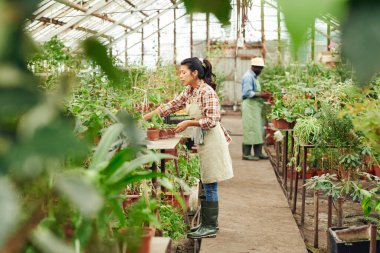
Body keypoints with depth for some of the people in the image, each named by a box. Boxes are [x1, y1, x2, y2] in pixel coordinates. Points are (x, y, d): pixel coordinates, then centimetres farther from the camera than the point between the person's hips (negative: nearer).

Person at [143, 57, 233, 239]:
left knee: (210, 185, -2)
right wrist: (146, 117, 5)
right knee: (207, 184, 15)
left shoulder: (207, 92, -18)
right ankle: (210, 222, 26)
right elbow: (171, 105, 11)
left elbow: (212, 120, -22)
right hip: (202, 139, 9)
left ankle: (210, 227, 8)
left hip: (211, 139, -9)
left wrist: (188, 123, -20)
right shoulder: (189, 91, 9)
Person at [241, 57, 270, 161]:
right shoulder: (248, 76, -13)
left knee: (258, 130, 10)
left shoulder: (254, 76, 18)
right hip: (249, 106, -10)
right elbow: (247, 93, -21)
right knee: (250, 130, -7)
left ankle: (258, 153, 15)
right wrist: (261, 95, -21)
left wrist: (262, 94, 9)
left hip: (255, 106, 10)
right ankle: (246, 154, 0)